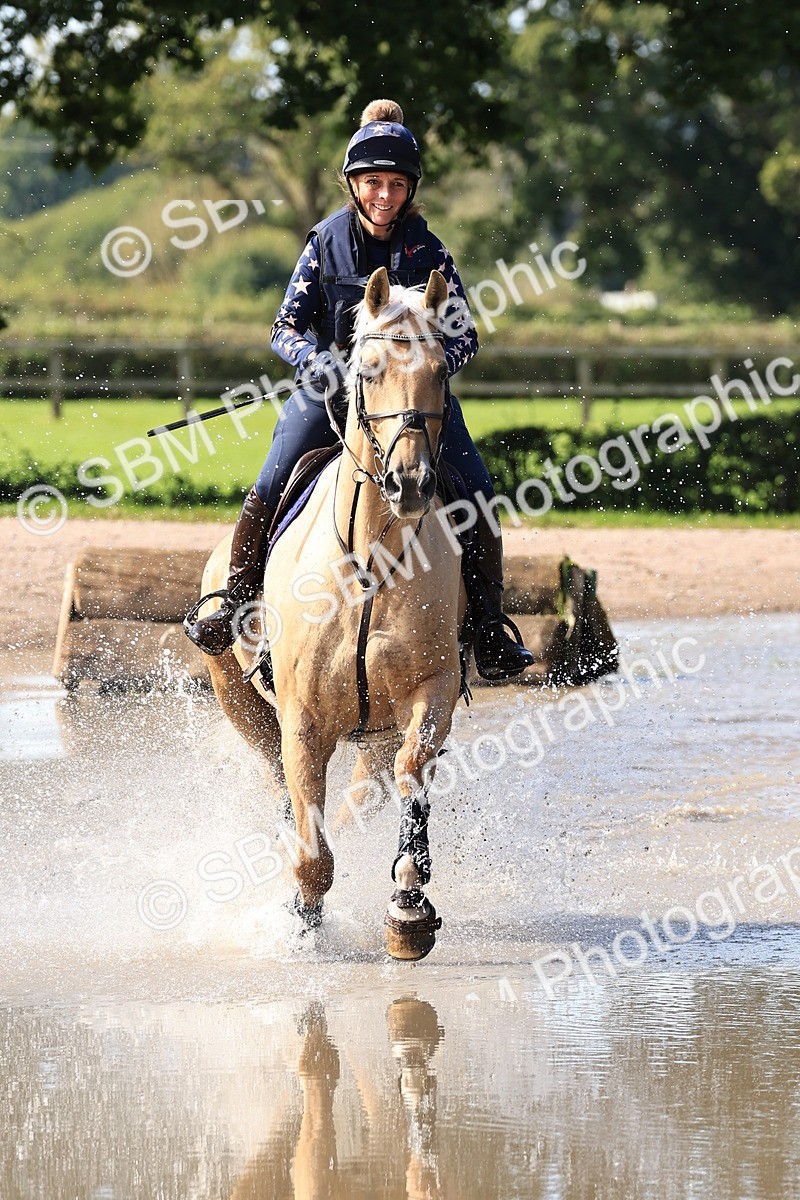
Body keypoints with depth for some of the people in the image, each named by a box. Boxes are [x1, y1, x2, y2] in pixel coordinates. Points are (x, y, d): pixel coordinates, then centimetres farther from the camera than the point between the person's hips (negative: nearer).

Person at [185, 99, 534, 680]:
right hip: (330, 386, 0)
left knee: (478, 496, -16)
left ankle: (488, 630, -7)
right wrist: (315, 357, -24)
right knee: (267, 492, -19)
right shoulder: (328, 242, -1)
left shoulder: (427, 251, -1)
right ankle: (232, 608, -1)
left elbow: (465, 335, -1)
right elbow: (286, 327, -1)